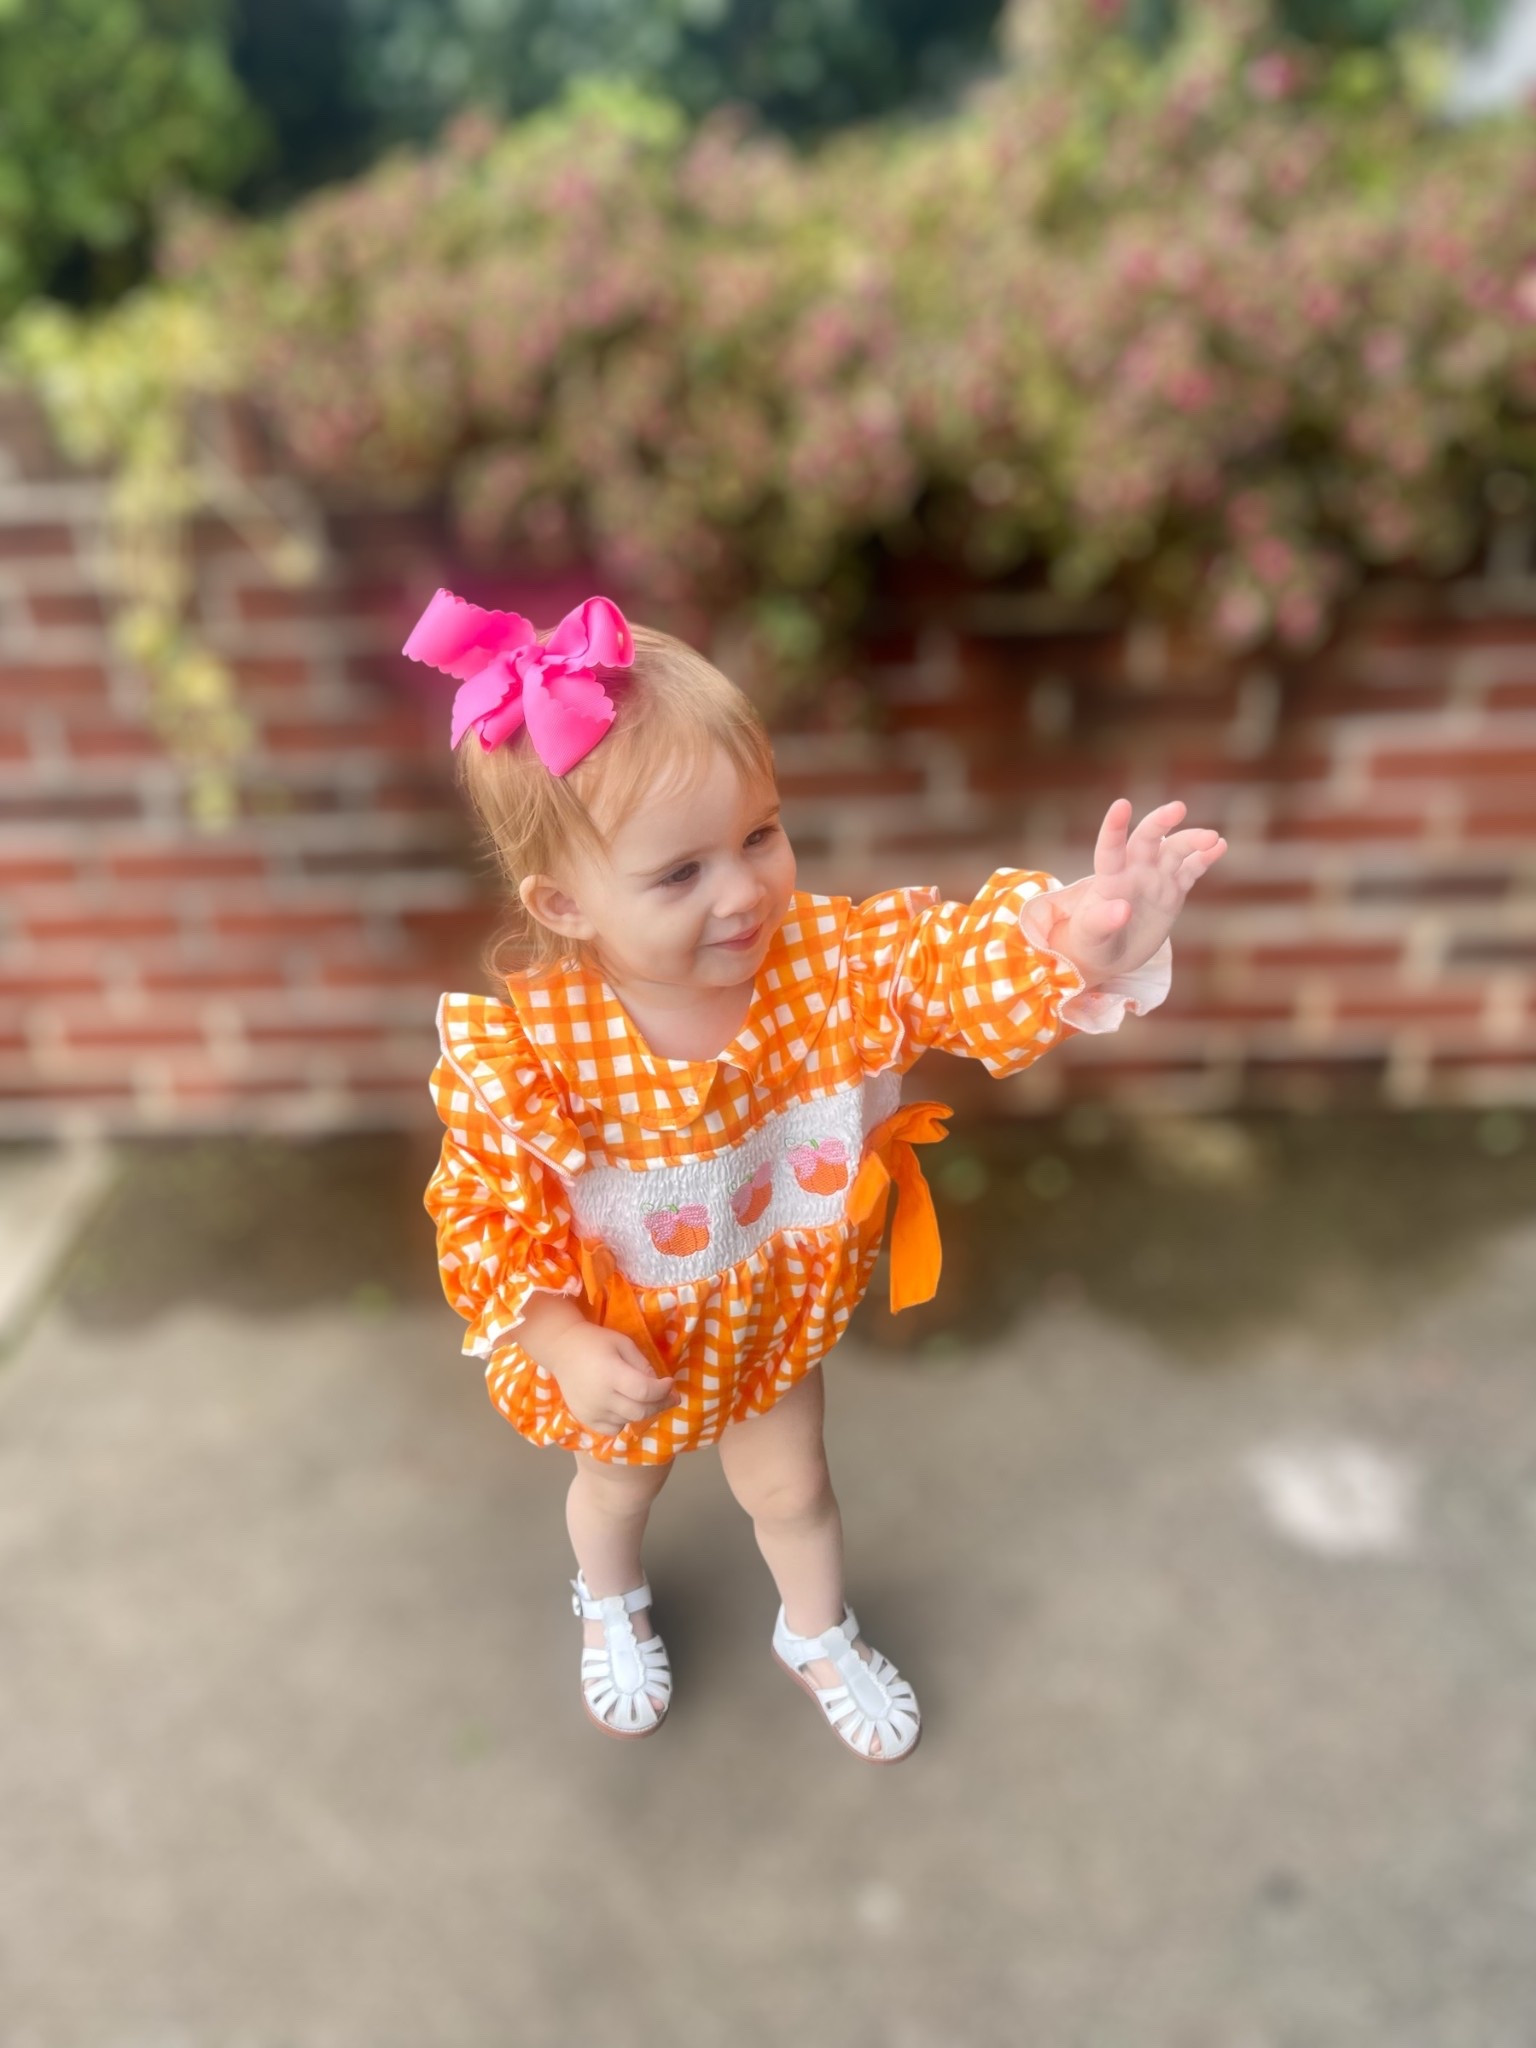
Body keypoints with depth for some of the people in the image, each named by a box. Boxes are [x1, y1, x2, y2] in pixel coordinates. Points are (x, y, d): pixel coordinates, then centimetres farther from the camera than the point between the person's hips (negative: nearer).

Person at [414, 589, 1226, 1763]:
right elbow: (485, 1210, -23)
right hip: (620, 1349, -1)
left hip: (775, 1314, 2)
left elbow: (957, 968, -36)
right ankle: (611, 1607, 70)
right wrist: (560, 1342, -32)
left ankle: (818, 1635, 64)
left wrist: (1076, 943, -57)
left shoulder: (828, 957, -29)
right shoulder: (524, 1050, -35)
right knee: (618, 1488, 32)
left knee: (791, 1491, 29)